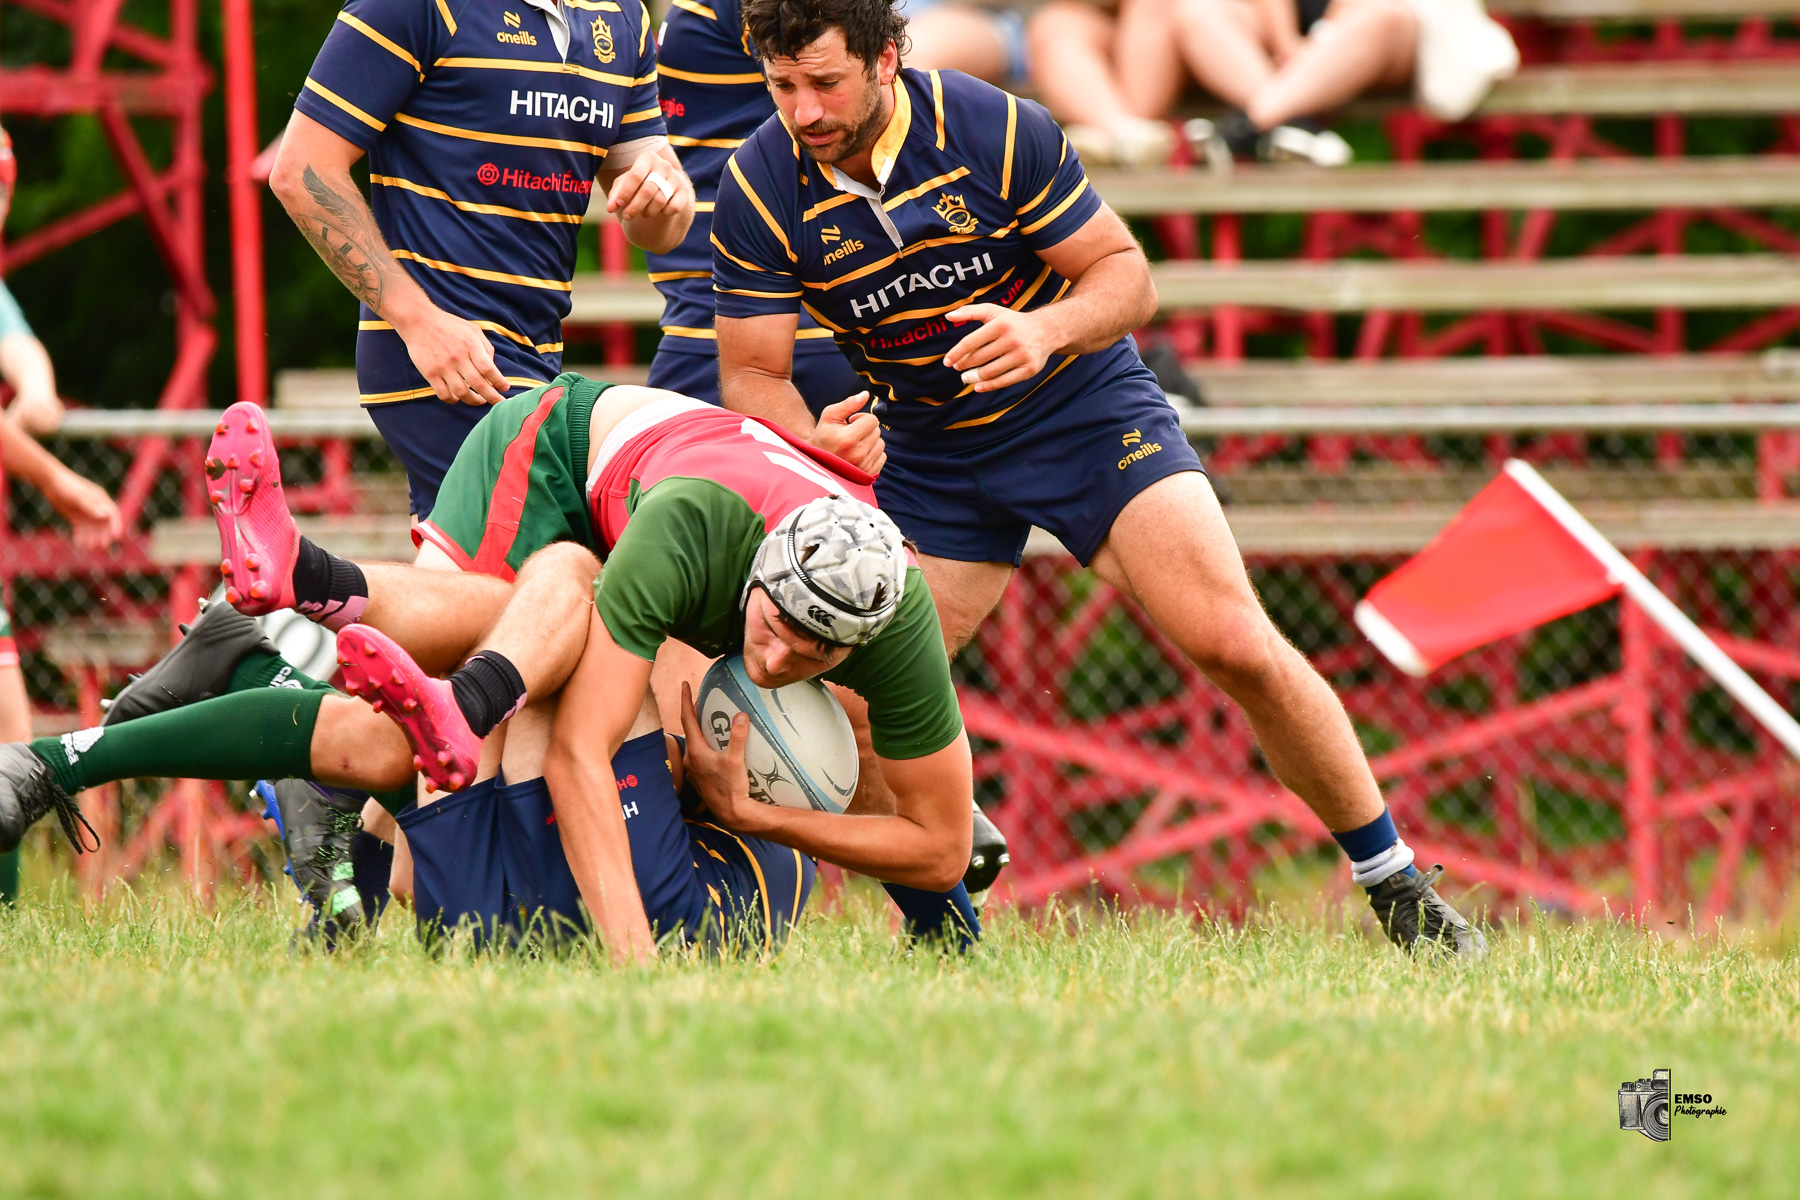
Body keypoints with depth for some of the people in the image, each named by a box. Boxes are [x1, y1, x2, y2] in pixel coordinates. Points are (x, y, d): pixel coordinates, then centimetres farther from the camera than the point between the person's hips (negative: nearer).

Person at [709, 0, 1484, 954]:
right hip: (928, 451, 3)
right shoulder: (758, 189, -16)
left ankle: (1398, 890, -3)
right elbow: (753, 374, -12)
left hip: (1084, 409, -3)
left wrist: (1043, 331, -35)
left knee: (1234, 644, -16)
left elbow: (1126, 275, -13)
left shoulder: (996, 129, -21)